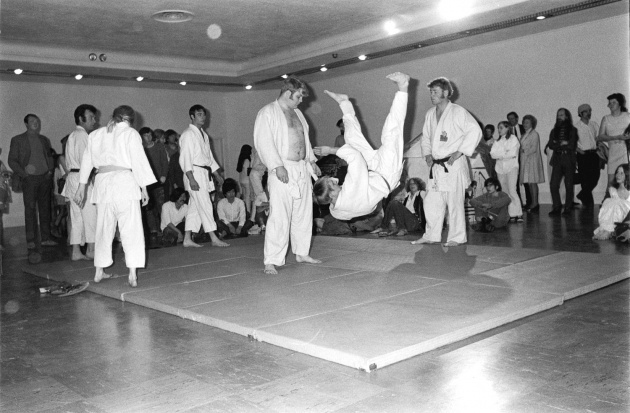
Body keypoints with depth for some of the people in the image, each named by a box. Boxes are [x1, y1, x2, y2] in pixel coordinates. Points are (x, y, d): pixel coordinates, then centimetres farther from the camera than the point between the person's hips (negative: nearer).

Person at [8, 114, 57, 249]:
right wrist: (24, 173, -9)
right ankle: (30, 240, 1)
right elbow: (12, 161, 1)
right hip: (29, 178, -4)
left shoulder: (44, 140, 15)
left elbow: (50, 157, 21)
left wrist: (50, 171, 6)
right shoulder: (17, 140, 3)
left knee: (45, 209, 4)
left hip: (45, 177, 4)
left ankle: (46, 238, 9)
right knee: (30, 209, -4)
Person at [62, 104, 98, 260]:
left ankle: (76, 252, 11)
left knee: (76, 216, 9)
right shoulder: (82, 135, -11)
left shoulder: (72, 136, 20)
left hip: (72, 177, 10)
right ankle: (91, 250, 1)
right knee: (90, 214, -3)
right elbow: (85, 161, -18)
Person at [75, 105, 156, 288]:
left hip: (102, 182, 5)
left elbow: (87, 162, 20)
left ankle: (99, 272, 23)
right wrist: (144, 188, 2)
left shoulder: (95, 135, 15)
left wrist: (81, 187, 26)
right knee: (131, 229, -3)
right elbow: (139, 162, -3)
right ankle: (132, 274, -8)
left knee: (104, 228, 16)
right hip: (125, 182, -5)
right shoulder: (130, 134, 1)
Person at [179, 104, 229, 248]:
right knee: (205, 205, -10)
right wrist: (191, 179, -23)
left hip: (204, 173, 9)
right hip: (194, 173, -9)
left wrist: (217, 175, 20)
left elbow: (209, 156, 24)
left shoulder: (203, 134, 18)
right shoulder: (188, 134, -9)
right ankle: (214, 238, -8)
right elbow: (184, 158, -16)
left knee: (195, 207, 10)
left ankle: (187, 239, 16)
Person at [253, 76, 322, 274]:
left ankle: (301, 253, 27)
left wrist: (312, 161, 18)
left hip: (302, 170, 8)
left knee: (304, 214, 13)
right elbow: (263, 142, -14)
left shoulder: (297, 113, 19)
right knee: (279, 217, -12)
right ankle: (271, 262, -7)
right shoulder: (267, 113, -6)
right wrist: (277, 166, -22)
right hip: (282, 171, -8)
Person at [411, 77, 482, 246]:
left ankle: (457, 237, 6)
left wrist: (459, 152, -15)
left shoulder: (458, 112, -8)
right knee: (431, 202, 8)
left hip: (454, 164, -7)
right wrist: (428, 154, 7)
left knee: (454, 202, -4)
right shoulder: (430, 114, 13)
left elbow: (475, 131, -13)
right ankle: (432, 235, 19)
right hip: (436, 165, 7)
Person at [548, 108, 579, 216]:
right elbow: (551, 145, 2)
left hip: (569, 160, -3)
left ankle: (568, 208, 7)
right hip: (557, 160, 3)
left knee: (569, 185, 0)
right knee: (553, 184, -8)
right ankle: (557, 208, 0)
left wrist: (558, 145, -5)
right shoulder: (554, 131, 15)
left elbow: (572, 145, -7)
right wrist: (563, 144, -10)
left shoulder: (572, 130, 4)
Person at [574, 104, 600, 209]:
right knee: (585, 178, -3)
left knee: (595, 176, 0)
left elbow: (598, 138, 16)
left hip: (594, 153, 4)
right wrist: (579, 150, -13)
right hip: (583, 155, -4)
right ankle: (588, 201, 9)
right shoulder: (576, 126, -3)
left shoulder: (594, 124, 11)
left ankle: (583, 195, 21)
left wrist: (598, 149, 2)